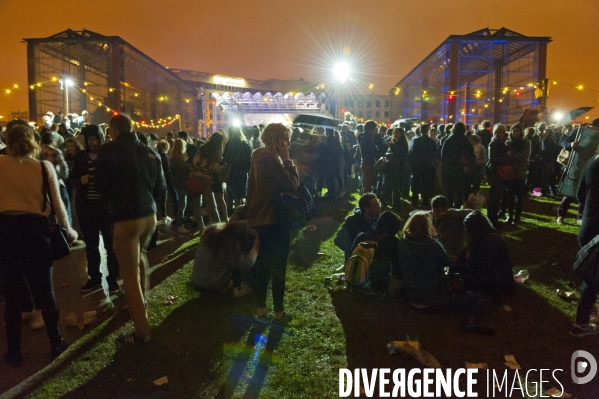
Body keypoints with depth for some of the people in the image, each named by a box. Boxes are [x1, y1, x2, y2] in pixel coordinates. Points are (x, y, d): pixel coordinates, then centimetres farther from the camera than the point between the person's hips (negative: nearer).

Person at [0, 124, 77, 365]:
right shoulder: (45, 166, -1)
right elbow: (57, 203, -1)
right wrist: (68, 230, 11)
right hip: (36, 230, 0)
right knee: (44, 290, 12)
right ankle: (56, 344, 21)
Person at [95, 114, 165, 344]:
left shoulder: (109, 150, -7)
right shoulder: (146, 150, 5)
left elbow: (101, 186, 1)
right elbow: (160, 185, 9)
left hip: (126, 217, -6)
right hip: (149, 213, 6)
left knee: (130, 274, 0)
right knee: (140, 256, 31)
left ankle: (142, 331, 3)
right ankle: (141, 298, 47)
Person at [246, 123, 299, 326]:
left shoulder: (260, 158, 10)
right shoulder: (270, 160, -20)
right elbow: (292, 184, -18)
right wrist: (287, 159, -13)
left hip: (260, 218, 9)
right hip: (273, 220, -9)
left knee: (263, 264, 15)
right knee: (278, 266, 3)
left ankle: (260, 310, 23)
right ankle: (279, 312, 15)